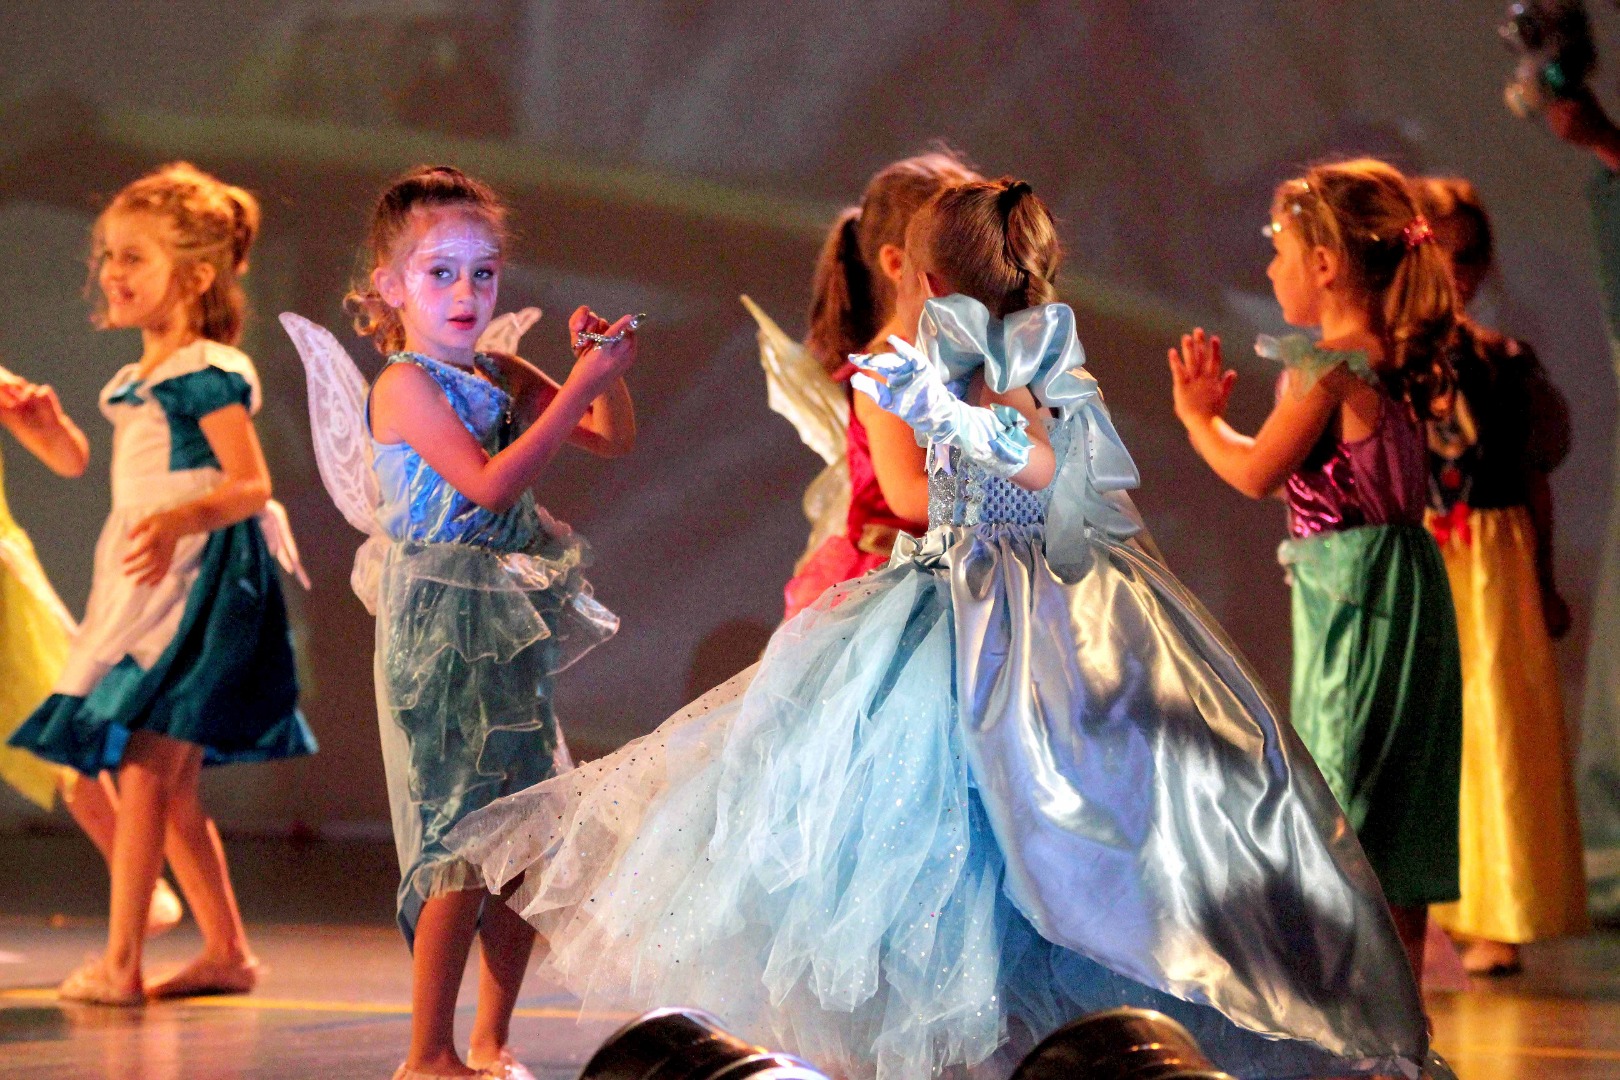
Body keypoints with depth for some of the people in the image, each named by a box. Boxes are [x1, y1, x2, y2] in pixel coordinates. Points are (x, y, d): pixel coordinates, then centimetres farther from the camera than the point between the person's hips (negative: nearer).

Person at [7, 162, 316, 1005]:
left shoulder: (208, 373, -11)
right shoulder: (136, 383, 16)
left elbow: (251, 485, -17)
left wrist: (184, 518, -32)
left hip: (199, 587, -10)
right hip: (147, 589, 10)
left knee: (143, 767, -13)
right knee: (169, 783, 10)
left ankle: (120, 964, -12)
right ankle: (227, 953, 17)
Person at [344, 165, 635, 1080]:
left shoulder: (503, 376, 12)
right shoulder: (406, 385, -10)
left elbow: (617, 441, 18)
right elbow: (488, 484, -22)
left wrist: (609, 369, -2)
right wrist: (581, 386, -22)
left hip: (514, 625, 8)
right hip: (441, 625, -8)